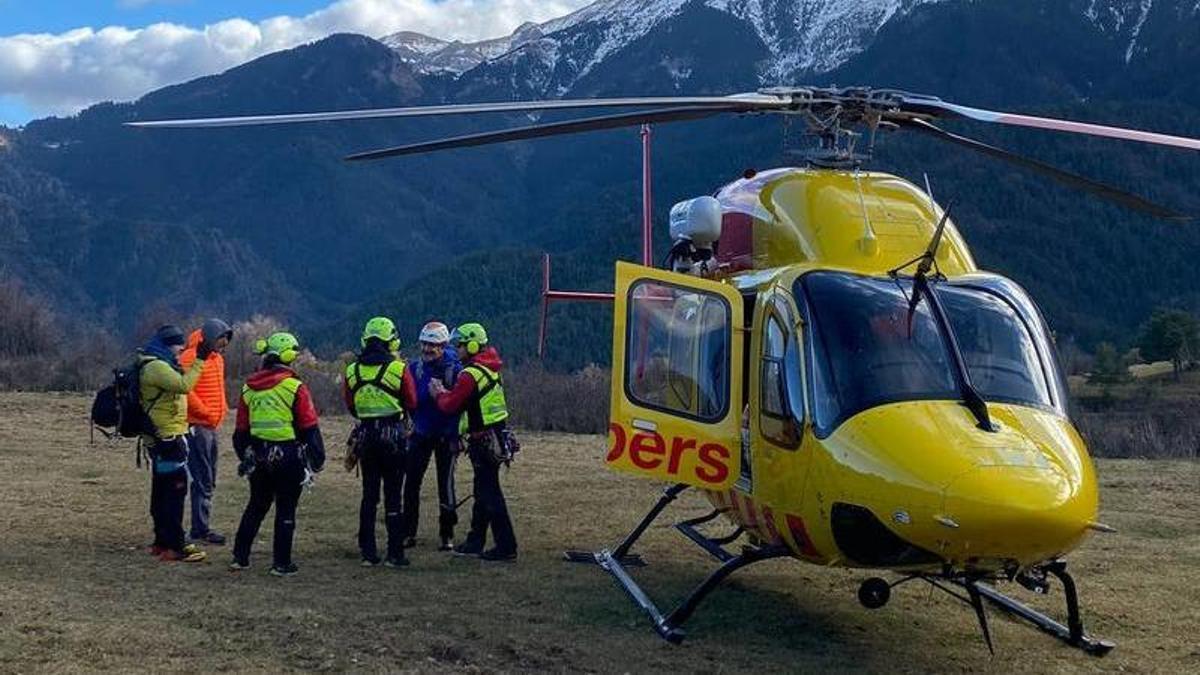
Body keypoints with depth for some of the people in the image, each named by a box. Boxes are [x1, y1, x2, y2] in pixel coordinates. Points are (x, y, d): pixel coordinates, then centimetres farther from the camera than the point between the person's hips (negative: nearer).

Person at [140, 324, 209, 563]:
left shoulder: (159, 365, 17)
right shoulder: (156, 367, -16)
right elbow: (184, 385, -30)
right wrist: (200, 361, -26)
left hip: (161, 438, 11)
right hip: (168, 438, -11)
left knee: (162, 491, 16)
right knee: (176, 490, -10)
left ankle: (162, 542, 24)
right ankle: (174, 546, -9)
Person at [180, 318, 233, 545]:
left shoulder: (217, 358, 16)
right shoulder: (191, 358, -14)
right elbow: (186, 390, -21)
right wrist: (206, 413, -15)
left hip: (212, 426, 9)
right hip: (198, 426, -9)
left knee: (209, 481, 12)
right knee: (203, 480, -7)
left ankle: (201, 527, 19)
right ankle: (200, 530, -3)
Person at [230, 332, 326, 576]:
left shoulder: (249, 388, 6)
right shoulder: (295, 388, -12)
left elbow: (241, 430, 12)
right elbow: (310, 428, -10)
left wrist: (245, 457, 23)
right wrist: (317, 459, -2)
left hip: (259, 456, 5)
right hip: (288, 456, -5)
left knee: (256, 506, 19)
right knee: (286, 510, 5)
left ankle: (240, 556, 21)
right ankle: (281, 563, 8)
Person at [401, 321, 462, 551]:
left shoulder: (454, 368, -9)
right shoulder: (414, 367, 3)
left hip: (446, 435, -3)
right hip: (420, 433, 3)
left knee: (446, 485, 2)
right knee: (411, 483, 2)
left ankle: (447, 535, 12)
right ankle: (408, 533, 10)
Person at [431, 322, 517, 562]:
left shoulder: (470, 375, -17)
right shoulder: (491, 369, 12)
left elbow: (450, 405, -13)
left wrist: (439, 393, 6)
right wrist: (445, 392, 7)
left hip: (484, 440, -10)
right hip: (497, 436, 10)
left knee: (490, 493, -5)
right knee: (483, 491, 17)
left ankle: (506, 546, -3)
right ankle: (475, 541, 27)